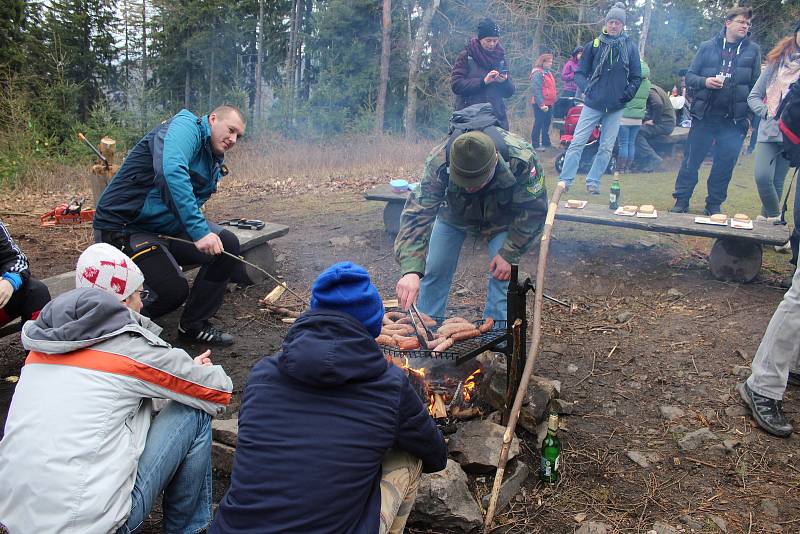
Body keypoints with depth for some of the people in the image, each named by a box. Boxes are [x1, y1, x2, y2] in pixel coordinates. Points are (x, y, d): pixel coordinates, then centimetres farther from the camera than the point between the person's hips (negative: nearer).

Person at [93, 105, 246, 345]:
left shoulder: (214, 164, 12)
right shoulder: (185, 127, -16)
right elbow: (171, 172, -35)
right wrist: (199, 231, -39)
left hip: (165, 226, 9)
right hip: (123, 226, -9)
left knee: (227, 245, -6)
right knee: (173, 291, -18)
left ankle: (195, 325, 6)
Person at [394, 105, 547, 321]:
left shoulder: (522, 158, -40)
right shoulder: (438, 162, -40)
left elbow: (533, 211, -24)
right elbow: (417, 213, -43)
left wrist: (509, 254, -23)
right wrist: (411, 270, -54)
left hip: (502, 219, -1)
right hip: (454, 214, 1)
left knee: (503, 278, -10)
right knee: (435, 272, -1)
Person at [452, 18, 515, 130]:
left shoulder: (500, 58, 12)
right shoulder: (466, 56, 3)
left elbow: (509, 93, 12)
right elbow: (456, 84, -9)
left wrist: (505, 82, -10)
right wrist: (483, 81, -17)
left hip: (497, 116, 3)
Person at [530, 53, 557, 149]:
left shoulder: (548, 72, 16)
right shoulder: (537, 73, -14)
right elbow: (536, 90, -21)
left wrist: (553, 99, 18)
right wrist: (541, 104, -25)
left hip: (548, 104, 9)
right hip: (540, 104, -9)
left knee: (547, 124, 16)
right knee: (538, 124, -4)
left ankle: (546, 143, 26)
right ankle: (535, 144, 2)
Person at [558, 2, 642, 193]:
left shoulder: (630, 47, 5)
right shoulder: (594, 45, 2)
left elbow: (636, 77, 9)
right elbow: (580, 73, 5)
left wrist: (626, 95, -5)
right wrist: (586, 88, -11)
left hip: (616, 108, 2)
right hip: (593, 104, -1)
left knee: (606, 148, 5)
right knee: (577, 143, -6)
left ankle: (593, 181, 15)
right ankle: (565, 181, -3)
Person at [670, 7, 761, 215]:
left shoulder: (753, 50, 8)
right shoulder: (708, 47, 6)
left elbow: (756, 86, 7)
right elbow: (689, 76, 7)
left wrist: (752, 115, -1)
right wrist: (705, 81, -14)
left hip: (734, 119, 1)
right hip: (704, 115, -1)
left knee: (725, 165, 5)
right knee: (691, 160, 1)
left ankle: (714, 205, 17)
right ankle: (681, 201, 12)